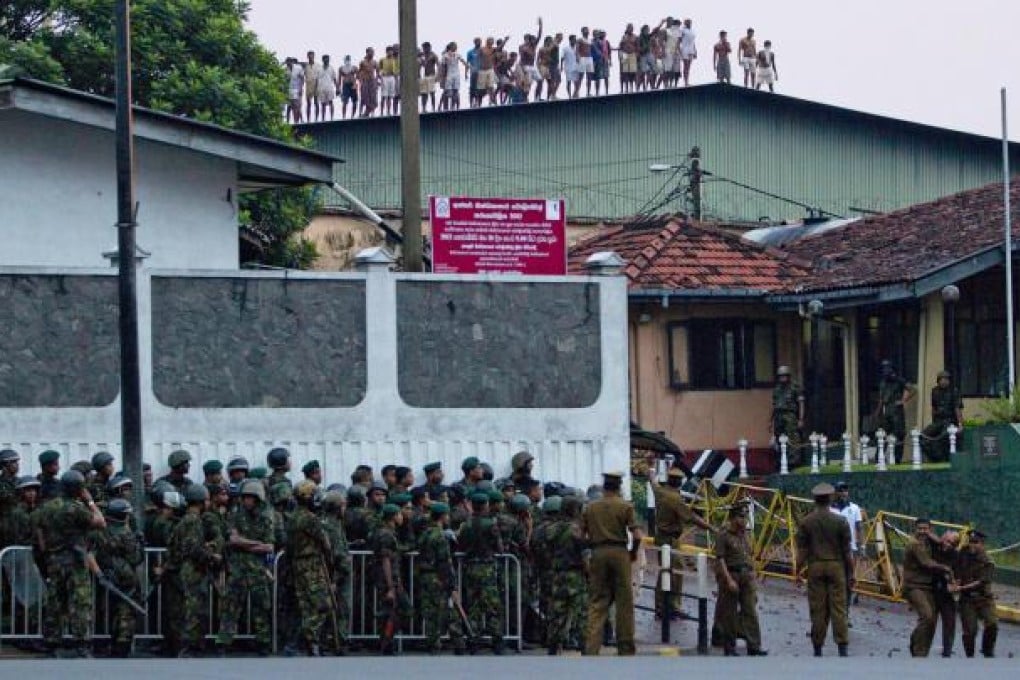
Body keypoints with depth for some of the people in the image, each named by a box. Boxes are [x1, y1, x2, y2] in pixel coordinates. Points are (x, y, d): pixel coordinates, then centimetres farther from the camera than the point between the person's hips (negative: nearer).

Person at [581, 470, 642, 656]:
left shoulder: (590, 507, 6)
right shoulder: (625, 507, -2)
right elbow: (637, 535, -9)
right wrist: (633, 553, 7)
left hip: (597, 553, 2)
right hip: (619, 552, -2)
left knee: (597, 603, 4)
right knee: (624, 602, 7)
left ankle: (591, 647, -8)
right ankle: (625, 648, 12)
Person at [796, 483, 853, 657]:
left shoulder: (805, 522, 0)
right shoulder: (840, 522, -2)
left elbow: (802, 550, 0)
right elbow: (846, 551, 0)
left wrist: (798, 571, 7)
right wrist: (851, 573, 7)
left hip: (815, 567, 1)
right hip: (836, 566, -1)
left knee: (817, 608, 4)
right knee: (838, 607, 0)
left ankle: (817, 648, 7)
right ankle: (842, 646, -6)